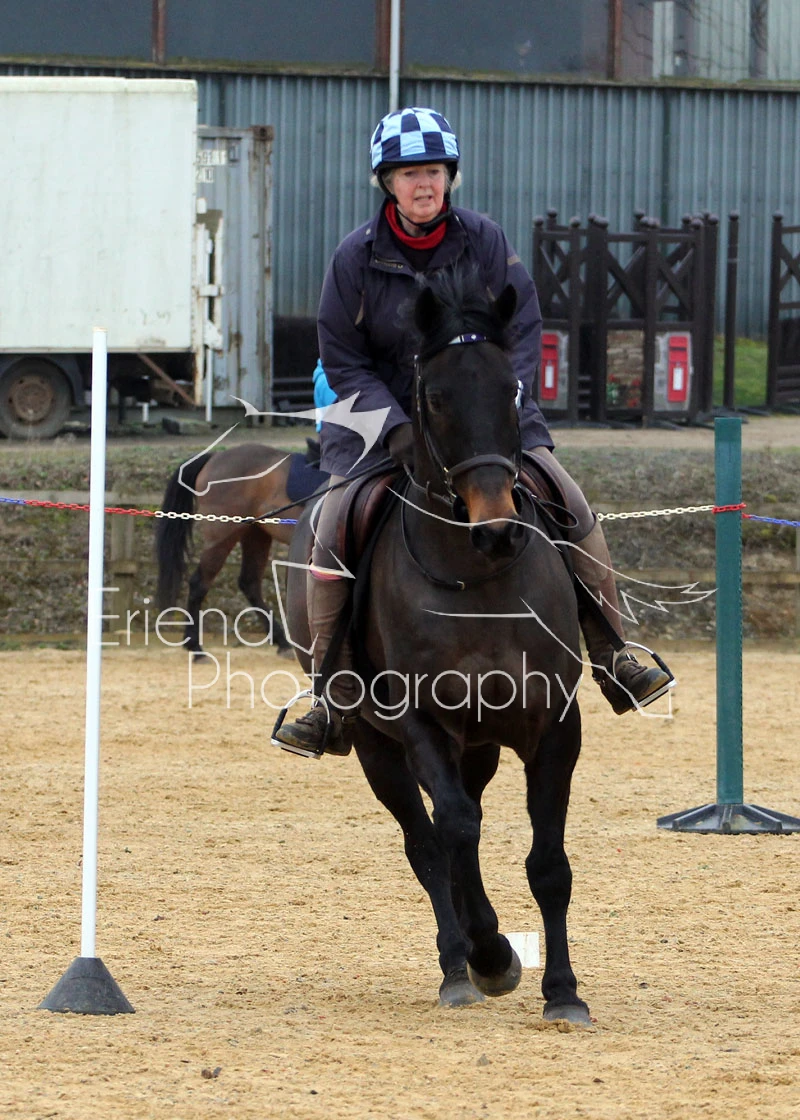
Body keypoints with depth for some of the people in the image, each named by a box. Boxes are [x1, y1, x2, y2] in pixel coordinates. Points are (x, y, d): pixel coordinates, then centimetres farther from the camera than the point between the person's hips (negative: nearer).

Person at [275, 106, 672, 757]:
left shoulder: (485, 243, -6)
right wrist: (396, 426, -18)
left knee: (573, 511, -12)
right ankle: (337, 706, -8)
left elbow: (523, 335, -3)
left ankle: (613, 661, 2)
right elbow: (342, 361, -4)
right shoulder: (357, 257, -8)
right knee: (331, 541, -17)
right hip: (383, 420, -1)